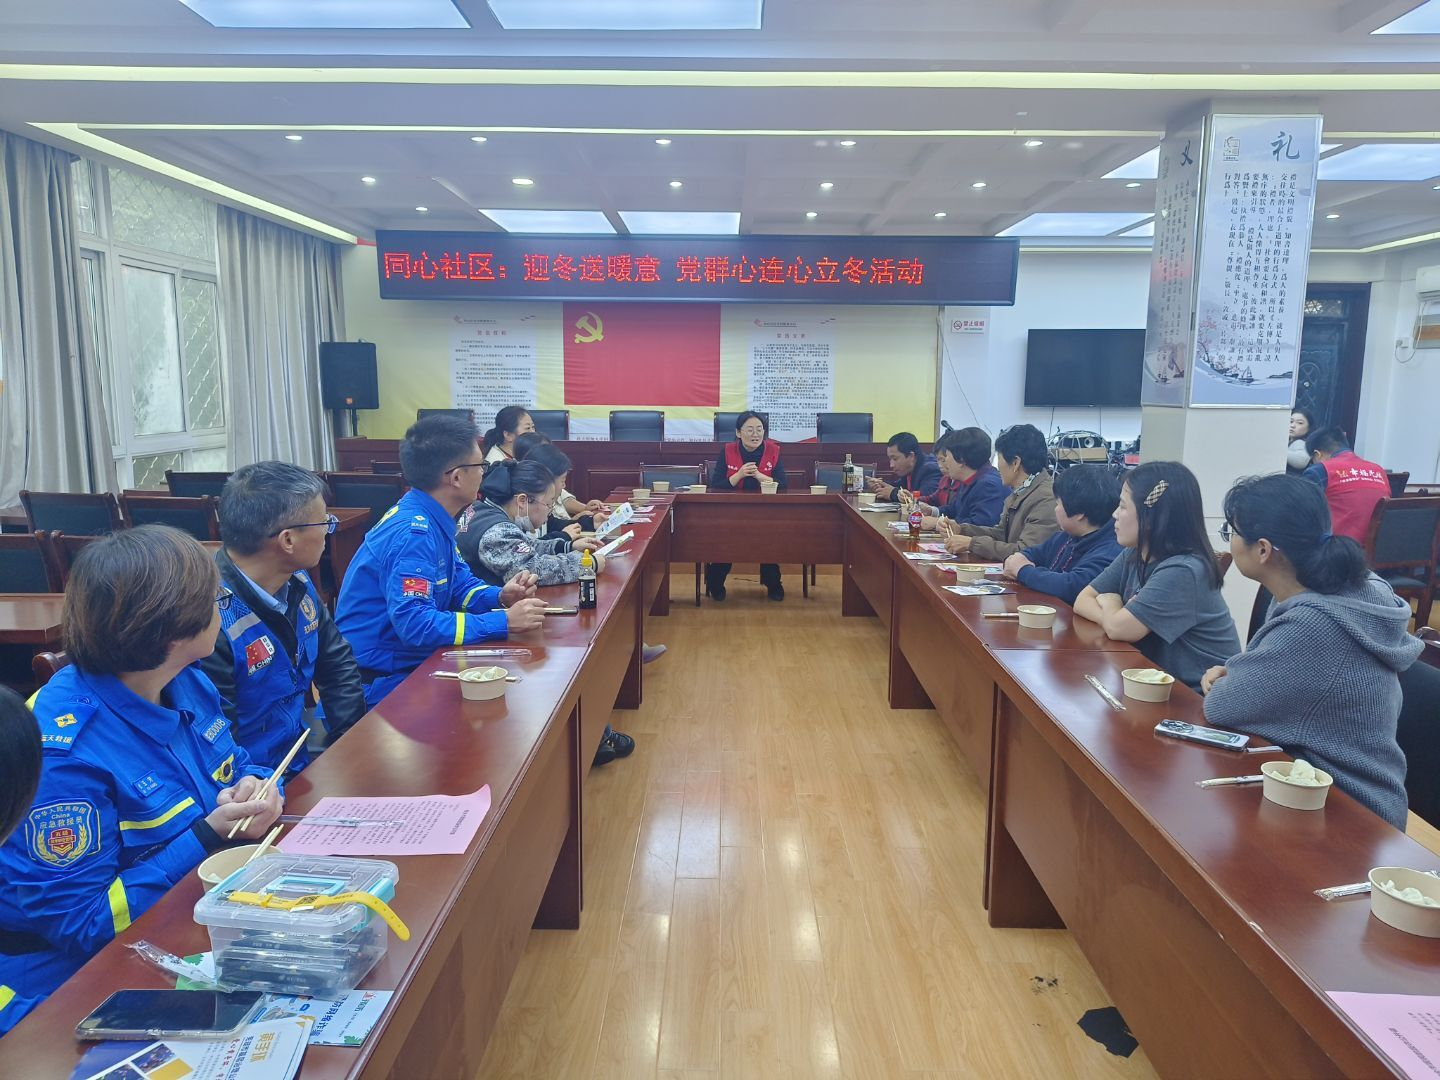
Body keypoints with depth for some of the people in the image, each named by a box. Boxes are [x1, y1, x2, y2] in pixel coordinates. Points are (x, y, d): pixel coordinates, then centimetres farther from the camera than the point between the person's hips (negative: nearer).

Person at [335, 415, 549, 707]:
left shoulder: (432, 520, 4)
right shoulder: (412, 533, -24)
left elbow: (459, 584, 15)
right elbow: (414, 624, -32)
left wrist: (501, 597, -5)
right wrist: (503, 622, -29)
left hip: (410, 660, 9)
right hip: (380, 682, -9)